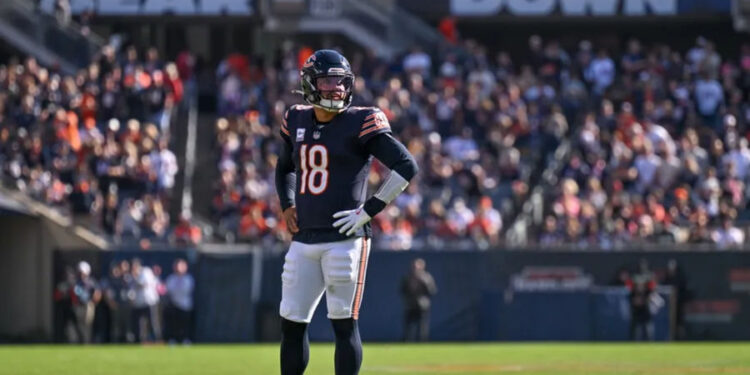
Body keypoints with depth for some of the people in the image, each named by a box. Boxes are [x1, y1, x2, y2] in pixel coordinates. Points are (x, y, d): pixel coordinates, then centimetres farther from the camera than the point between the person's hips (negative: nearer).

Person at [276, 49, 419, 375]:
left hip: (345, 239, -6)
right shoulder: (297, 121, 12)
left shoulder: (360, 123, -6)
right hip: (304, 239, 6)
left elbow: (406, 167, -12)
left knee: (344, 323, -5)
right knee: (291, 322, 7)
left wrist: (368, 211, -14)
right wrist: (287, 206, 15)